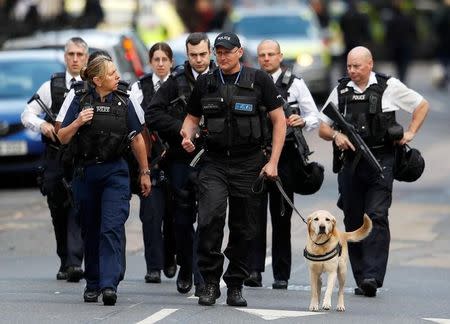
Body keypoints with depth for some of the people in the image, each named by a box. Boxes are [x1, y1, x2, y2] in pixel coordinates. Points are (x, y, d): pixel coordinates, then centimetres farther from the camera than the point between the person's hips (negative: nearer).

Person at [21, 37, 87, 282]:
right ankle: (65, 262, 20)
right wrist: (42, 125, -9)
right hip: (55, 158, 3)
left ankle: (74, 262, -19)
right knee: (58, 211, 8)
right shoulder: (51, 86, 9)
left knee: (78, 209, -14)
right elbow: (27, 115, 11)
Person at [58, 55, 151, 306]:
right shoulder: (80, 102, 2)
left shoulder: (123, 102, 3)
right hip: (86, 171, 1)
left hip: (115, 172, -1)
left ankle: (109, 285, -22)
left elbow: (137, 139, 10)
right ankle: (93, 284, 21)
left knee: (112, 228, -14)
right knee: (91, 231, 9)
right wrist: (78, 122, -16)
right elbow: (63, 138, 3)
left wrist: (145, 172, 12)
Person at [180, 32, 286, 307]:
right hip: (214, 162, 1)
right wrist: (188, 136, -4)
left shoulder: (259, 80, 0)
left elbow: (279, 120, 2)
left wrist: (273, 162, -4)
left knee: (243, 227, 5)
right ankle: (211, 282, -11)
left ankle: (235, 286, 17)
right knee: (210, 217, -20)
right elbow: (192, 118, 19)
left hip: (249, 163, -1)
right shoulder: (205, 83, 8)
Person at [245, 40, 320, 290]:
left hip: (284, 155, -1)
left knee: (281, 216, 3)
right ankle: (254, 270, -10)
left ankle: (281, 275, 8)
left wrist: (302, 121, -16)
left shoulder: (295, 84, 6)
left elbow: (315, 117, 5)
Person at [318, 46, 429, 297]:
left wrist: (411, 133, 2)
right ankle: (361, 279, 11)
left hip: (381, 161, -4)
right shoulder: (341, 91, 9)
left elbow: (422, 105, 13)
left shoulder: (389, 87, 0)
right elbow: (322, 128, 14)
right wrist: (335, 136, -7)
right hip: (351, 161, 4)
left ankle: (373, 276, -19)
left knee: (376, 217, -13)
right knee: (353, 221, 5)